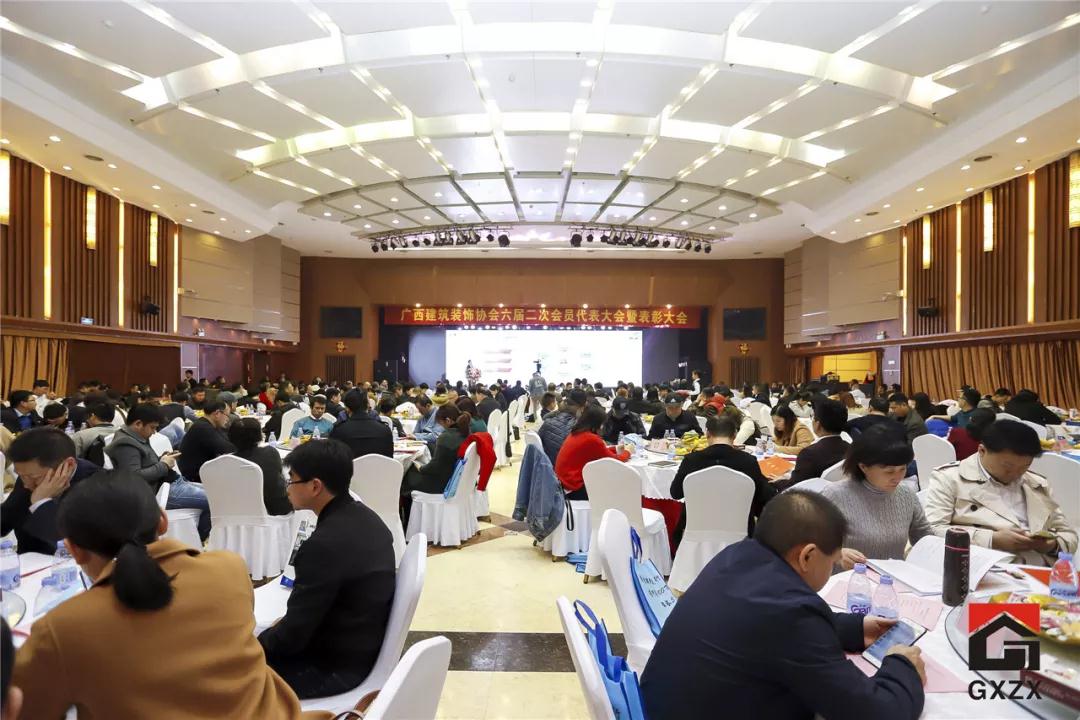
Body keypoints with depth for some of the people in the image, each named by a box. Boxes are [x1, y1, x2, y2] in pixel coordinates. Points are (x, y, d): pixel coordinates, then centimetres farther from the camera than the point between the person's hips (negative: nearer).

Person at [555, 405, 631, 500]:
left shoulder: (576, 433, 5)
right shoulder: (591, 439, -20)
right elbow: (614, 461, -7)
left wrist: (615, 450, 18)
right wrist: (627, 452, 10)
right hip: (574, 488, -9)